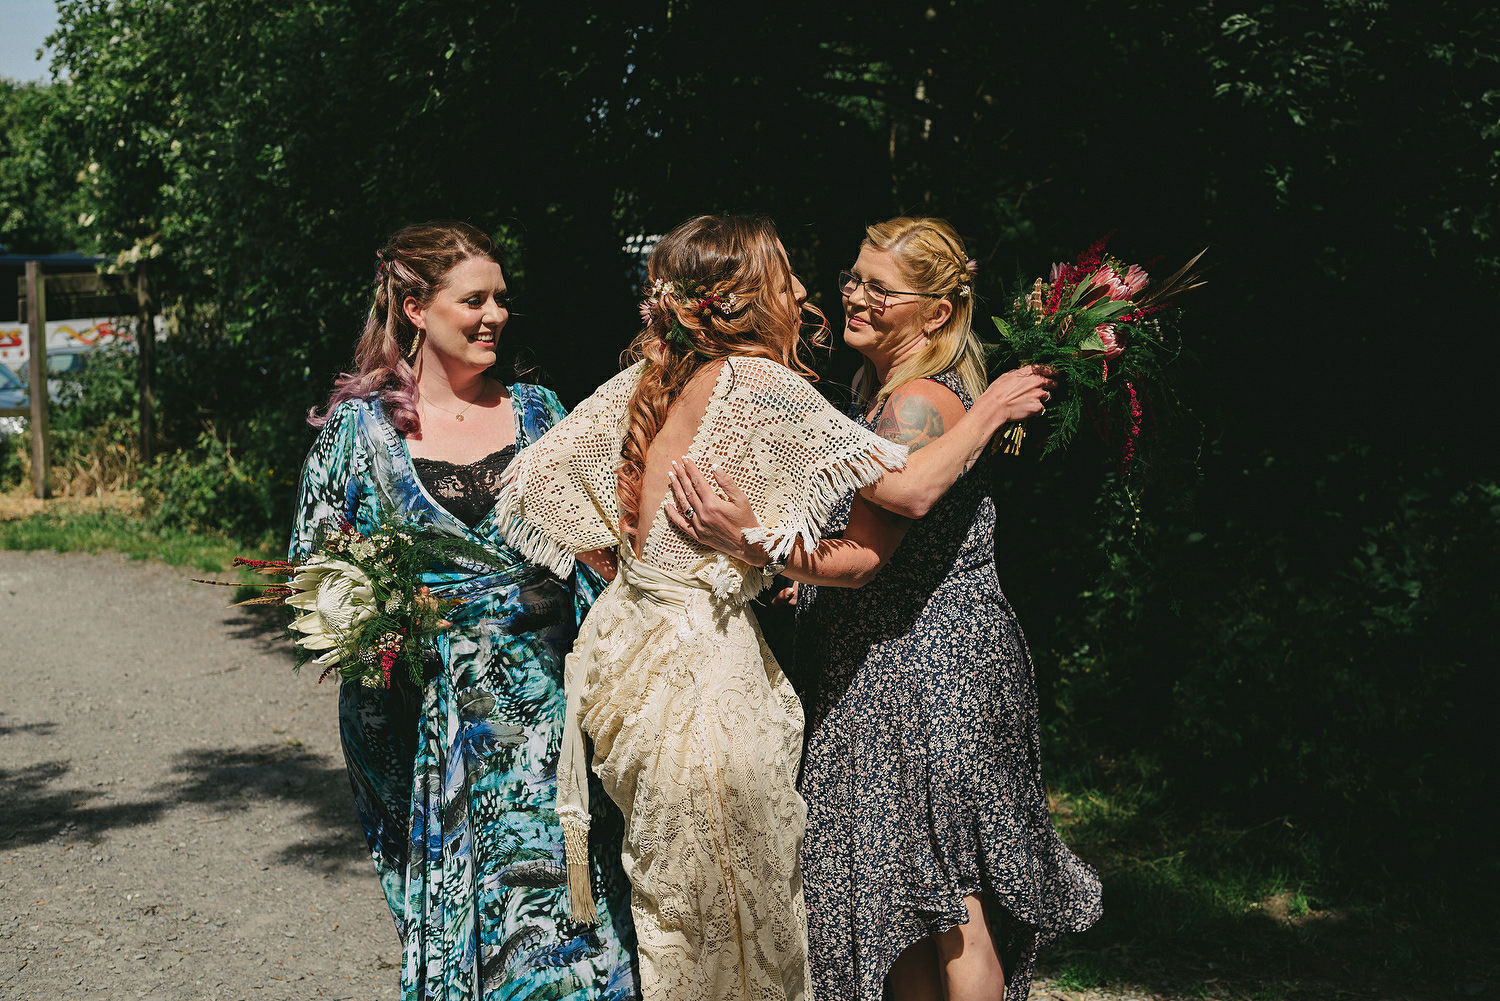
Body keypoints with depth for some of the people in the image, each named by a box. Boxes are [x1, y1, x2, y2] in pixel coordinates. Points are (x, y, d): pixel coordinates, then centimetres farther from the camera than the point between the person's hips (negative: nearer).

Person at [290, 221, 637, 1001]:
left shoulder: (538, 411, 7)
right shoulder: (360, 425, 1)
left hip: (541, 701, 2)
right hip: (423, 711, -1)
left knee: (551, 900, 0)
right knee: (446, 907, 7)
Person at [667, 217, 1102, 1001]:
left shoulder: (919, 402, -18)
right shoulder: (880, 392, 14)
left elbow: (864, 558, -25)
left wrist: (756, 543, -36)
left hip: (932, 671, -10)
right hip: (882, 669, 10)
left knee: (943, 885, 0)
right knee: (897, 883, 15)